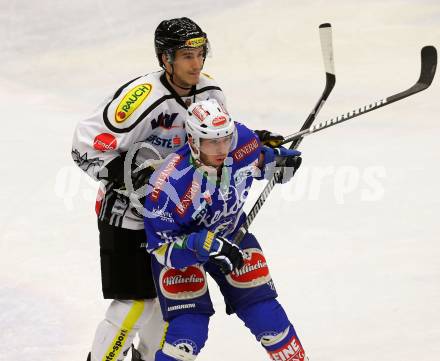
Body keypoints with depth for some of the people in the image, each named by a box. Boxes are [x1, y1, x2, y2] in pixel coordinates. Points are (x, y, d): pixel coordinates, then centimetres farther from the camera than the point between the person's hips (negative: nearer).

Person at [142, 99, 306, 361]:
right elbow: (161, 247, -28)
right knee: (189, 327, -18)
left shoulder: (242, 140, -22)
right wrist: (205, 246, -41)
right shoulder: (170, 184, -36)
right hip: (177, 243, -5)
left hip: (230, 234, 5)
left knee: (266, 314, 3)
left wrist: (277, 159, -12)